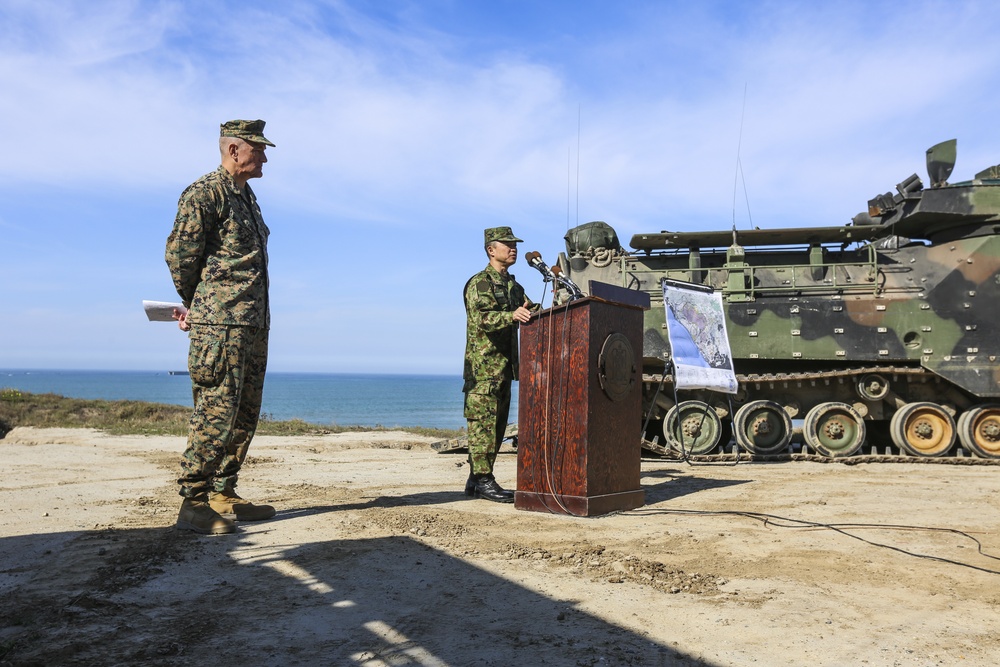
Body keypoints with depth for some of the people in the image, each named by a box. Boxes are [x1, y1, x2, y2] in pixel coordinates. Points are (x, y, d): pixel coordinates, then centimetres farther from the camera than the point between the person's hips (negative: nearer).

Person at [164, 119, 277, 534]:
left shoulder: (247, 197, 21)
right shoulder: (205, 192, -7)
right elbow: (179, 253, -9)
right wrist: (193, 304, 4)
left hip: (253, 325, 9)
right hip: (220, 324, -9)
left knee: (244, 416, 10)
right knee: (216, 414, -8)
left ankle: (223, 495, 20)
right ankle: (194, 504, 0)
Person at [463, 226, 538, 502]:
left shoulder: (513, 286, 20)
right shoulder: (479, 283, -7)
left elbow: (532, 311, 13)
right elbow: (482, 317, -22)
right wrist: (512, 315, -39)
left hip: (504, 366, 9)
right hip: (484, 366, -9)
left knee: (496, 426, 11)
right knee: (484, 424, -7)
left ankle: (475, 479, 19)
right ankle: (483, 480, -2)